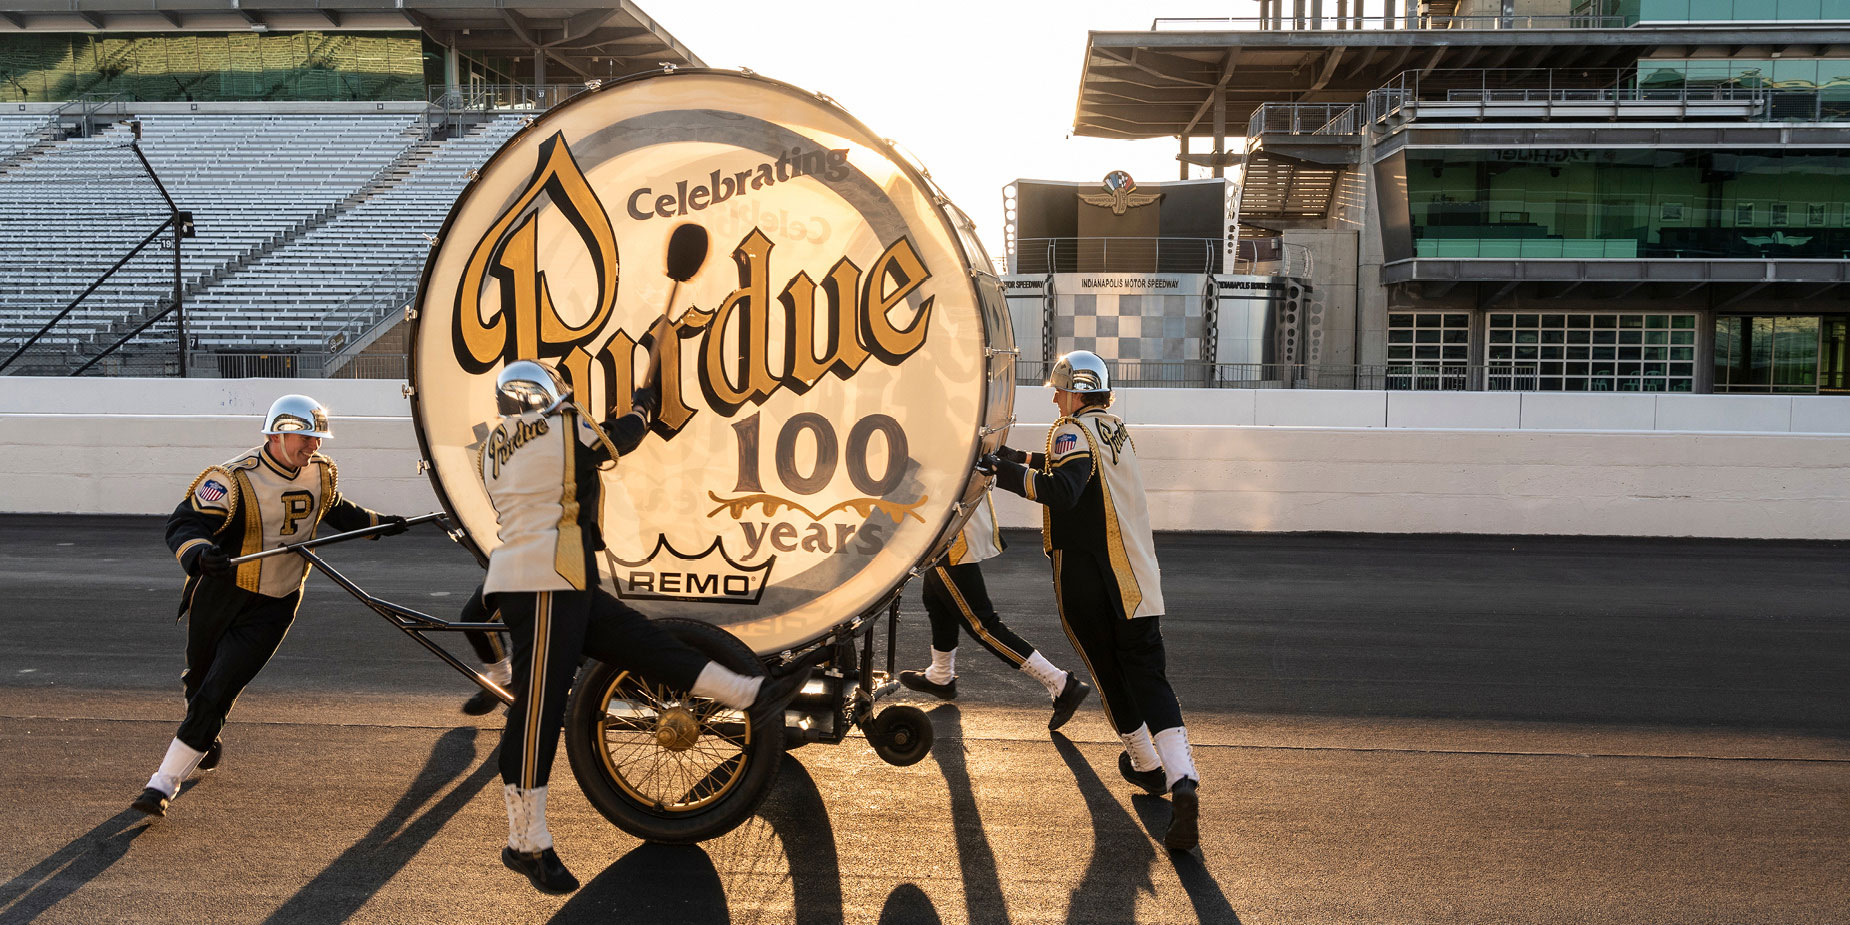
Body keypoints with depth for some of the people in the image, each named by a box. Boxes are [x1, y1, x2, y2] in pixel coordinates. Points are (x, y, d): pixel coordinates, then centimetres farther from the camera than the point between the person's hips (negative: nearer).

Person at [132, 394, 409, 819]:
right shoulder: (234, 479, -19)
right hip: (218, 597, -2)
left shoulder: (321, 474, 1)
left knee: (214, 696, -7)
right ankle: (206, 741, 50)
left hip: (272, 608, 2)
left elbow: (336, 510, 24)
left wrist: (377, 522, 26)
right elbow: (182, 524, -25)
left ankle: (164, 783, 0)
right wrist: (200, 552, -45)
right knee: (199, 682, 18)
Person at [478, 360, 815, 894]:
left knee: (640, 641, 4)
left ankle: (754, 695, 3)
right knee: (538, 714, -6)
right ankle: (526, 845, -2)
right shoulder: (565, 425, -3)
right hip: (547, 584, -10)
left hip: (558, 587, 10)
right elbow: (615, 442, 12)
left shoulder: (494, 446, 17)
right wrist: (642, 408, 31)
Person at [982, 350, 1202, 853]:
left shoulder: (1074, 432, -10)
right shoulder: (1116, 430, 16)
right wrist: (1009, 455, 32)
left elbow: (1062, 490, -29)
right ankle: (1182, 779, -17)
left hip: (1086, 581, -6)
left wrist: (1002, 472, -29)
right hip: (1136, 581, 6)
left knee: (1109, 674, 14)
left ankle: (1146, 765, 27)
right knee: (1147, 676, 1)